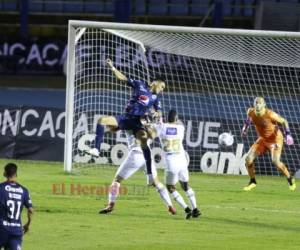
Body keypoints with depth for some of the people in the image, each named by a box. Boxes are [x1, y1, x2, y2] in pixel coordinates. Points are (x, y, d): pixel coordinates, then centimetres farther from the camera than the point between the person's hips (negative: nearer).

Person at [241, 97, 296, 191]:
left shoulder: (270, 114, -29)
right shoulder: (251, 112, -13)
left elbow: (283, 121, -17)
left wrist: (288, 134, -25)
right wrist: (245, 128, 8)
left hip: (275, 139, -6)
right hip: (263, 139, 6)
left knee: (275, 161, -22)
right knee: (248, 158, -6)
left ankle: (290, 179, 4)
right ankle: (252, 182, 14)